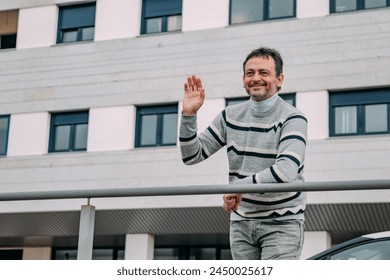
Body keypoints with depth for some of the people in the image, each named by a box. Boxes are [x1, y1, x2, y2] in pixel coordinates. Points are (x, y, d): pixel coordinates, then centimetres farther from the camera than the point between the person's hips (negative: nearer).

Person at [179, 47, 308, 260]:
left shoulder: (292, 118, -10)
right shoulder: (230, 116, 5)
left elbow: (286, 170, -27)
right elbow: (192, 156, 4)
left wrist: (240, 186, -24)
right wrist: (188, 115, -9)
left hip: (281, 223, -5)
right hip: (241, 221, 5)